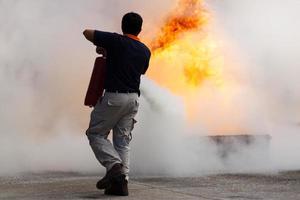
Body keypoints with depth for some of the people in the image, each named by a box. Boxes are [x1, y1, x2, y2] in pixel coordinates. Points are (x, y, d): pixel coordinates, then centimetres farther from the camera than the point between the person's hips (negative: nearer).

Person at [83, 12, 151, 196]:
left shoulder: (115, 41, -7)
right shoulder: (145, 51, 8)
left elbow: (87, 32, 1)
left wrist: (100, 45, 18)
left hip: (114, 96, -5)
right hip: (133, 98, 5)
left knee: (96, 133, 5)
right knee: (123, 141, 8)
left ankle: (114, 166, -15)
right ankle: (121, 181, 0)